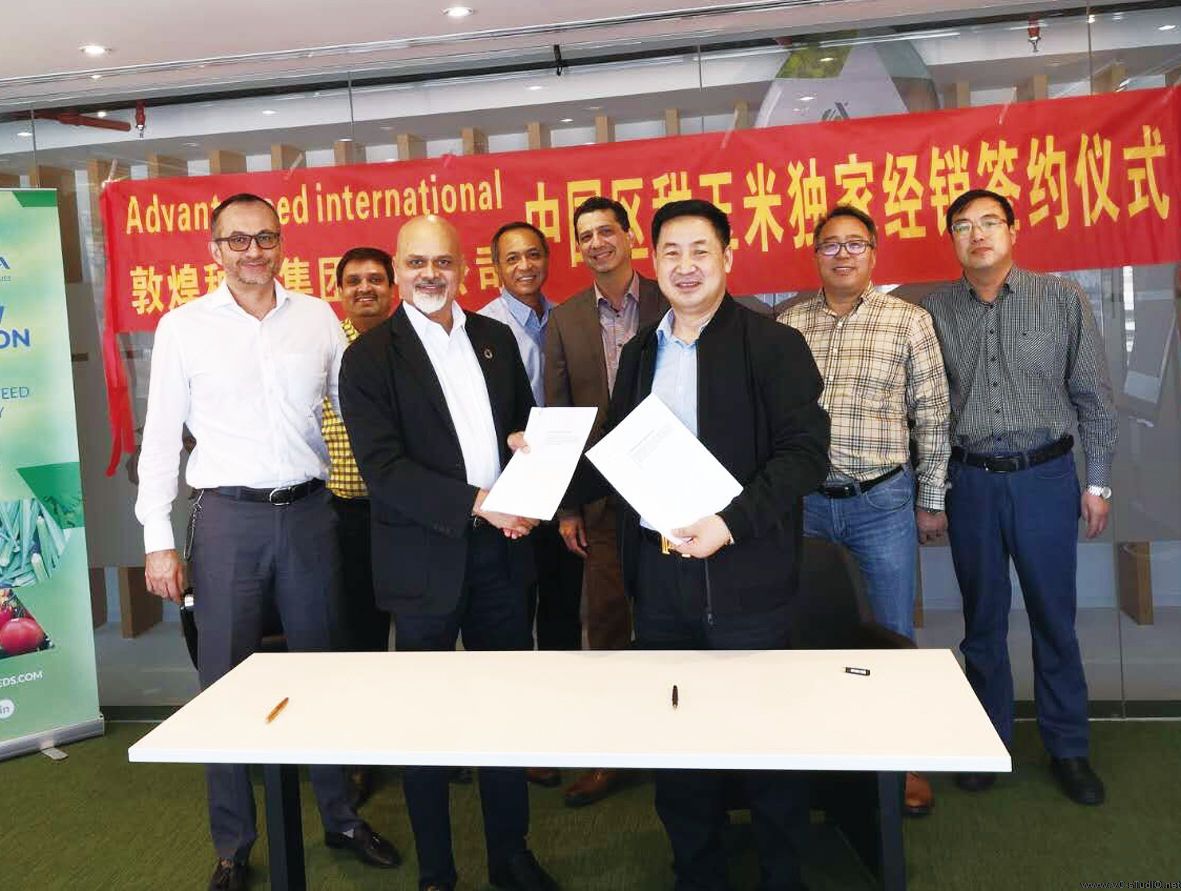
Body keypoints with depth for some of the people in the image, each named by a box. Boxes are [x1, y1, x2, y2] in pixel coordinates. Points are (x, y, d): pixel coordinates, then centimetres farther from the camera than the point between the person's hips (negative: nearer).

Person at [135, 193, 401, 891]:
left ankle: (341, 817, 31)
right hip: (228, 518, -1)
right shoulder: (184, 326, 1)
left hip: (308, 511, 2)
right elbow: (161, 436, 2)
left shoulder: (318, 318, 5)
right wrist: (159, 539, -2)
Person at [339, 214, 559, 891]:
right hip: (426, 560, -4)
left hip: (503, 550, 5)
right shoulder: (370, 357, -6)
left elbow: (527, 426, 16)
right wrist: (476, 502, -22)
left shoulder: (496, 339, 9)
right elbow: (383, 468, -14)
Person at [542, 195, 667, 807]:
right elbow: (556, 418, 6)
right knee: (606, 624, 6)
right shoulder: (564, 321, 6)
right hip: (600, 497, 1)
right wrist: (564, 506, 1)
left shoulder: (672, 307, 1)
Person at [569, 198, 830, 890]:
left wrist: (732, 523, -22)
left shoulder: (773, 345, -5)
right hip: (657, 572, 5)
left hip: (742, 575, -5)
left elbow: (807, 452, -12)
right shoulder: (641, 353, 13)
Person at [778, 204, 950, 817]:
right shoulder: (788, 324, 4)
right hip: (805, 502, 2)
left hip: (884, 502, -2)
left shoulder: (908, 321, -2)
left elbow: (933, 416, 1)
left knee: (892, 635, 8)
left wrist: (930, 501, 1)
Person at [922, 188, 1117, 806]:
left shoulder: (1062, 298, 0)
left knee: (1054, 616, 7)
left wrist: (1098, 482, 1)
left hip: (1045, 476, -1)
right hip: (970, 481, 1)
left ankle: (1068, 748, 24)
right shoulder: (935, 311, 3)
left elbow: (1094, 397, 3)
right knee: (983, 618, 11)